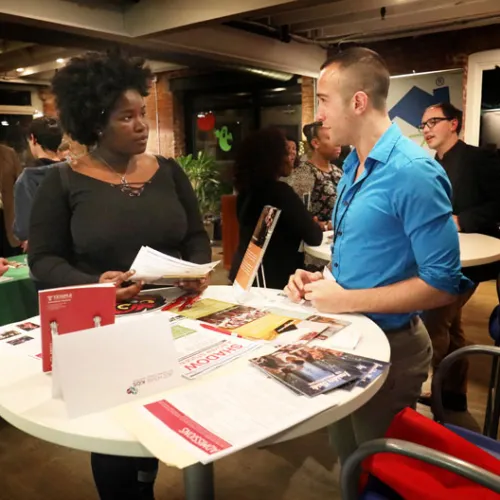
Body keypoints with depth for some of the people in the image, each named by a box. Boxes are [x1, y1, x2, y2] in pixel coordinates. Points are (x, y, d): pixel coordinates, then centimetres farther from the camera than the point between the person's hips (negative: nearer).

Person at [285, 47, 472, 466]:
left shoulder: (413, 171, -23)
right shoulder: (353, 166, 6)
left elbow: (443, 284, -24)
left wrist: (346, 299, -22)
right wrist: (321, 280, -2)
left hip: (389, 347, -8)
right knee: (347, 458, 25)